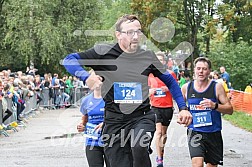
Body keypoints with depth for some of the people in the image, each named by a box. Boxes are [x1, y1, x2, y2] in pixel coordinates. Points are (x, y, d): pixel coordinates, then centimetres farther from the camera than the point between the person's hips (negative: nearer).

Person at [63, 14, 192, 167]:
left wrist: (183, 108, 10)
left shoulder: (148, 56, 5)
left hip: (143, 117, 0)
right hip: (114, 121, 0)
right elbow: (69, 60, -4)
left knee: (139, 146, -33)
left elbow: (170, 81, 18)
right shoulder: (104, 52, -3)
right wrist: (86, 77, -22)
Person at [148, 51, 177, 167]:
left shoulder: (171, 74, 2)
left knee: (164, 133, 10)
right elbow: (148, 89, 15)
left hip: (168, 107, 1)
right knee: (158, 131, -12)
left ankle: (161, 155, 28)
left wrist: (169, 88, -13)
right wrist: (150, 91, -8)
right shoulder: (150, 74, 5)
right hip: (155, 106, -1)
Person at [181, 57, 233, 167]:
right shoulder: (186, 87, 2)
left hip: (214, 133, 1)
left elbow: (230, 109, -5)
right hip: (195, 132, 0)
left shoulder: (217, 87, -4)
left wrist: (215, 105, -22)